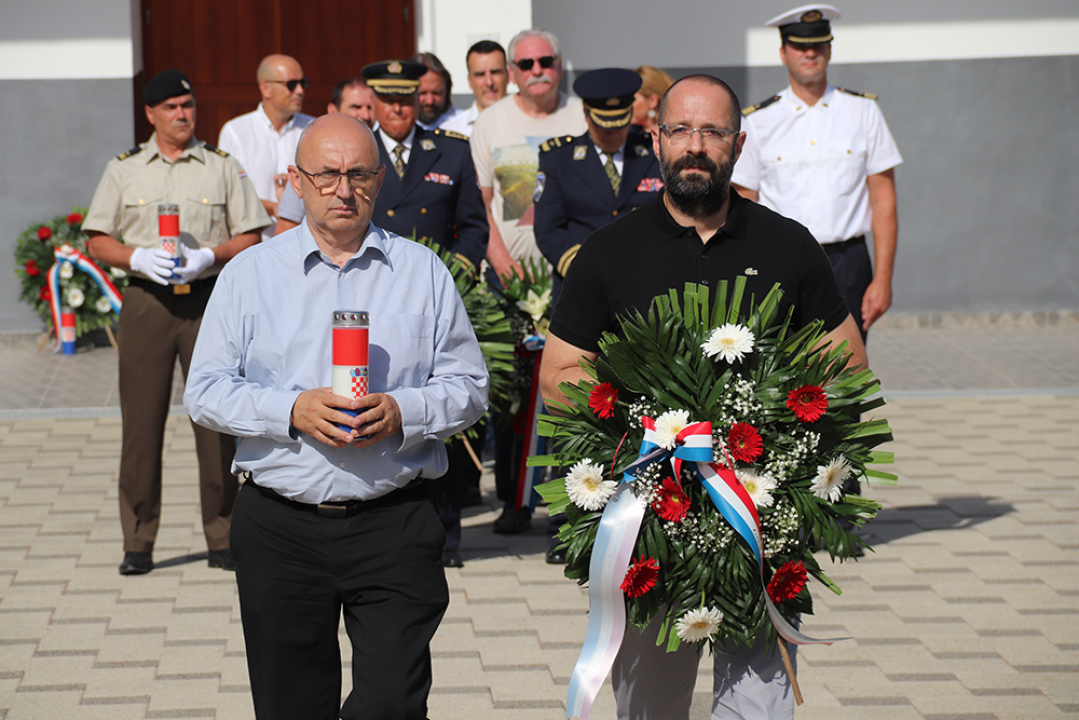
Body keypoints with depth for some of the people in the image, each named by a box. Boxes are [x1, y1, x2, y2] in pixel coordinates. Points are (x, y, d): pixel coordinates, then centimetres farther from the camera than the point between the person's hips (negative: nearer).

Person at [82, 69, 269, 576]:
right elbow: (98, 242, 8)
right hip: (145, 302, 0)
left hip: (209, 299, 0)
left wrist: (209, 256, -12)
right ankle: (138, 543, 6)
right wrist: (139, 258, -11)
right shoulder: (123, 170, 11)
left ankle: (222, 538, 7)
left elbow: (250, 237, 7)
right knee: (142, 420, -1)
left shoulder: (223, 167, 10)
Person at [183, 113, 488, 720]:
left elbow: (469, 386, 7)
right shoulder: (250, 274, 6)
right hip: (280, 527, 1)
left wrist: (403, 412, -12)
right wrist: (291, 411, -14)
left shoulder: (423, 272, 8)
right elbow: (207, 391, 2)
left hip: (395, 525, 0)